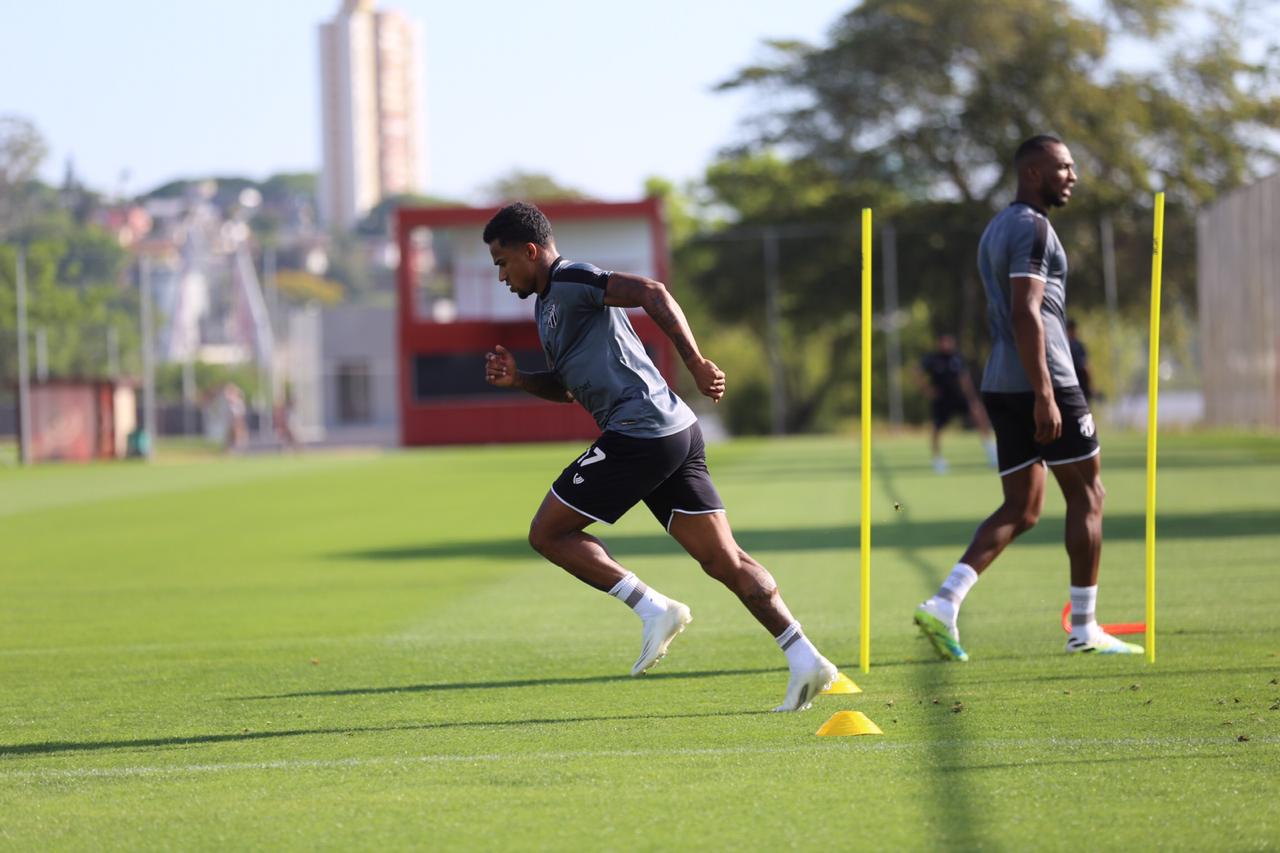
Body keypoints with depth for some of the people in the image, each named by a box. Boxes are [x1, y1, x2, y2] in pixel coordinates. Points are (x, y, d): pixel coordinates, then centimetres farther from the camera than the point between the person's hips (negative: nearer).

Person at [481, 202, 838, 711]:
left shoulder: (569, 282, -7)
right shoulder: (548, 303, 24)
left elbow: (651, 292, -20)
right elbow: (568, 386, 33)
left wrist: (695, 363, -24)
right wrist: (518, 380, 15)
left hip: (638, 434, -10)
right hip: (676, 434, 10)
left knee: (547, 533, -1)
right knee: (724, 560, 6)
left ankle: (653, 610, -7)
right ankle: (805, 659, -1)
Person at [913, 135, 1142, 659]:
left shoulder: (995, 230, 21)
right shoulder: (1032, 228, -10)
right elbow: (1025, 314, -20)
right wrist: (1045, 395, -24)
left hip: (1001, 385, 9)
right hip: (1042, 380, -9)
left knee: (1021, 509, 9)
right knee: (1086, 495, 2)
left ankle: (944, 603, -8)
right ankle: (1084, 629, 6)